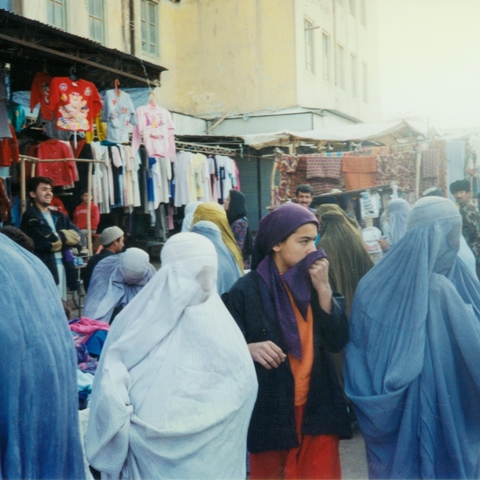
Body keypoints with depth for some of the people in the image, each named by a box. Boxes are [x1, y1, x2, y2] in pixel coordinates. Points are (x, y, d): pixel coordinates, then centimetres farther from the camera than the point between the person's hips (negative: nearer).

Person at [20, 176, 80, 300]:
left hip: (62, 267, 7)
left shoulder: (59, 216, 19)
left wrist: (58, 237, -9)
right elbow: (48, 242, -14)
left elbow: (76, 236, 5)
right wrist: (64, 237, 3)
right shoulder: (30, 217, -4)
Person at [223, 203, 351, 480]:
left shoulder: (313, 282, 4)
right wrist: (250, 349, -28)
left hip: (318, 407, 3)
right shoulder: (247, 290, -9)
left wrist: (323, 288, -13)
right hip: (270, 410, -3)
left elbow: (338, 341, -4)